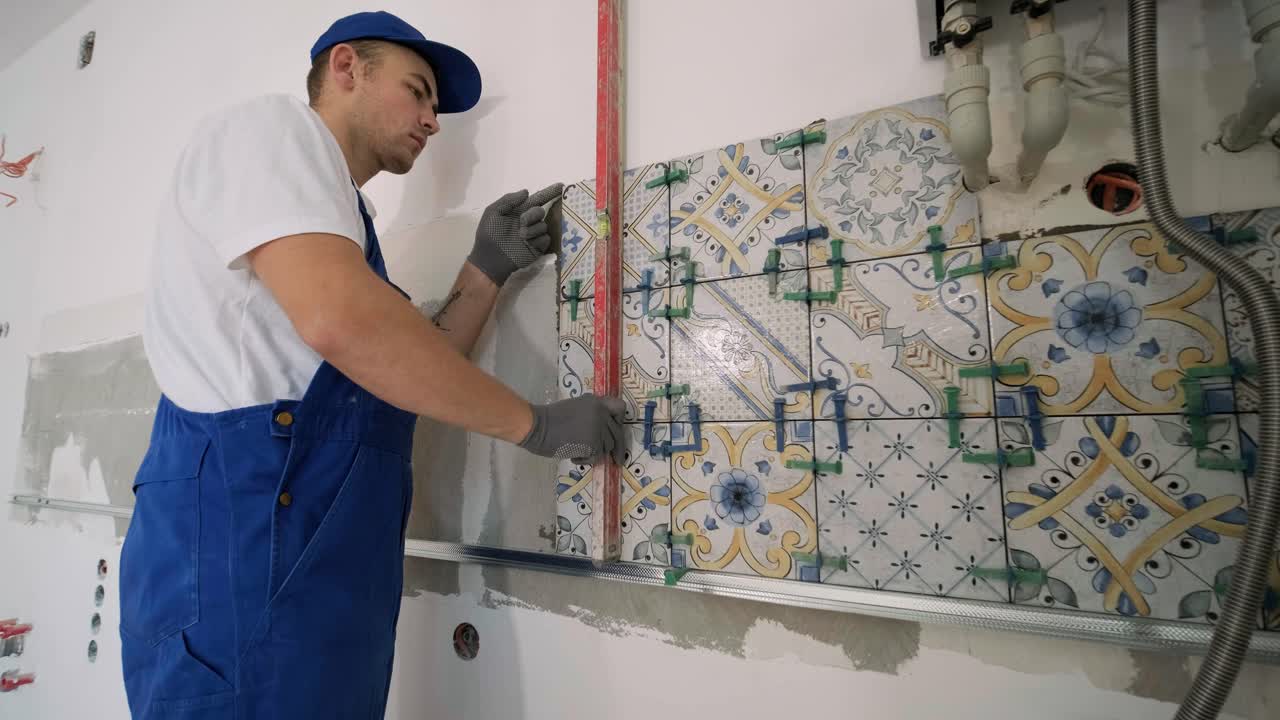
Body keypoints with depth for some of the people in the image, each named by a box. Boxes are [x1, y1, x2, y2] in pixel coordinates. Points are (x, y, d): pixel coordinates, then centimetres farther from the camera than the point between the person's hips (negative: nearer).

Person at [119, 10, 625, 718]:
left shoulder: (341, 220, 22)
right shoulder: (271, 125, -5)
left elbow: (407, 372, 16)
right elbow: (341, 320, -24)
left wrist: (487, 269, 7)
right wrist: (536, 423, -16)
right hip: (240, 541, -9)